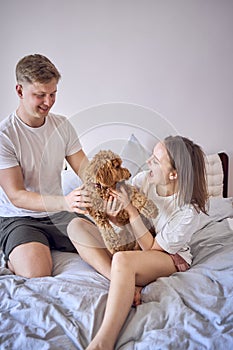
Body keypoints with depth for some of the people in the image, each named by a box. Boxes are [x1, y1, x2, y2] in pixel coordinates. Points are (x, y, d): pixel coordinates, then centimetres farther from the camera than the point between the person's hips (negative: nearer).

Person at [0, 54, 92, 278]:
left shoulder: (62, 125, 3)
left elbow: (85, 170, -2)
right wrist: (64, 202, -37)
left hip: (58, 214, 5)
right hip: (18, 218, -4)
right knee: (36, 273, -28)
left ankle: (48, 248, 9)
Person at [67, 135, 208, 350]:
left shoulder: (189, 211, -24)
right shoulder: (142, 179, -11)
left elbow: (151, 247, -19)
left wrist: (130, 209, -27)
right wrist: (111, 212, -26)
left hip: (169, 258, -6)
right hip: (129, 244, 7)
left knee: (122, 260, -41)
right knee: (76, 227, -13)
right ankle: (128, 285, -26)